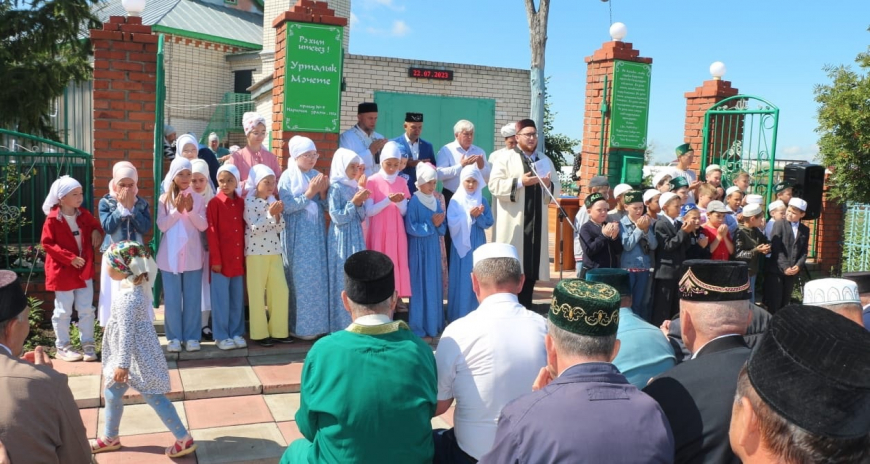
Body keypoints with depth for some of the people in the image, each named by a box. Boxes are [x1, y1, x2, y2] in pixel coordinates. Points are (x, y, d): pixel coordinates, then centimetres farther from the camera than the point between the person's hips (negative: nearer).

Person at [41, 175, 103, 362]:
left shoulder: (84, 214, 4)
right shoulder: (53, 219, -12)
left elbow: (96, 225, 21)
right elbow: (47, 244, -14)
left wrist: (96, 232, -4)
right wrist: (70, 258, -21)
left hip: (85, 270, 5)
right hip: (62, 271, -5)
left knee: (86, 310, 8)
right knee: (63, 311, 5)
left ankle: (88, 345, 18)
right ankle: (62, 347, 17)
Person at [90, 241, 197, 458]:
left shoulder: (127, 297, -26)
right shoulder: (135, 287, 4)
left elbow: (126, 332, -25)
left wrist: (122, 364, -21)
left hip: (136, 355, -10)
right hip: (136, 352, 10)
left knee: (153, 396, -2)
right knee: (112, 392, 20)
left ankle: (184, 439, 5)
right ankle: (109, 437, 38)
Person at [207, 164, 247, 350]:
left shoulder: (241, 202, 7)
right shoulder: (214, 203, -7)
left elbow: (244, 230, 10)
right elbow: (211, 233, -9)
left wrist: (245, 255, 6)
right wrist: (216, 259, -12)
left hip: (238, 259, 5)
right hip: (221, 259, -4)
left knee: (238, 299, 10)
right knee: (221, 300, 2)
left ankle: (237, 333, 21)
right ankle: (221, 336, 12)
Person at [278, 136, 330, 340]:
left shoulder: (317, 175, 9)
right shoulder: (287, 177, -4)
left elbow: (327, 206, 8)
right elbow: (287, 206, -15)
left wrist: (323, 192, -10)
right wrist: (309, 193, -18)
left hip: (317, 235, 5)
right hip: (297, 236, -5)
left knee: (318, 278, 5)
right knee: (300, 279, -2)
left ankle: (317, 323, 15)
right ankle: (299, 326, 7)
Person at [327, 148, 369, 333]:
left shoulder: (355, 187, 9)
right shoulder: (336, 188, -11)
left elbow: (362, 218, 9)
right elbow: (337, 217, -16)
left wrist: (360, 203, -7)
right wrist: (354, 202, -17)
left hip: (356, 238, 7)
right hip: (342, 240, -7)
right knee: (343, 280, -1)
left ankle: (356, 323, 19)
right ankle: (341, 326, 7)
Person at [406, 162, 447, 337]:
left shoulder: (436, 202, 8)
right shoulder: (413, 202, -11)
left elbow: (443, 229, 9)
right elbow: (411, 227, -18)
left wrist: (439, 223, -12)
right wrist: (431, 224, -17)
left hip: (433, 249, 6)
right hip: (419, 250, -6)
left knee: (434, 284, 11)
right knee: (420, 285, -2)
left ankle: (433, 323, 21)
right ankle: (418, 326, 7)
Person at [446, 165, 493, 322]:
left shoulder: (482, 200, 5)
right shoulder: (456, 200, -3)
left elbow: (488, 223, 1)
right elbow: (452, 223, -12)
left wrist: (479, 215, -16)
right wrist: (469, 215, -19)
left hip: (478, 243, 3)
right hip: (462, 243, -3)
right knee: (461, 278, 1)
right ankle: (459, 314, 9)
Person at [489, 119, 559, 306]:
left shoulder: (545, 160, 15)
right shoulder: (505, 159, 0)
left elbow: (557, 190, 15)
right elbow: (494, 186, -10)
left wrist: (549, 185, -7)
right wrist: (520, 182, -18)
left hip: (536, 222, 5)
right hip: (513, 222, -5)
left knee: (532, 264, 6)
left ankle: (525, 306, 14)